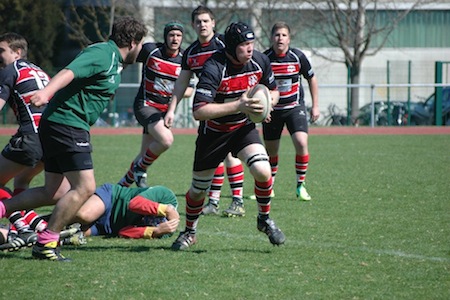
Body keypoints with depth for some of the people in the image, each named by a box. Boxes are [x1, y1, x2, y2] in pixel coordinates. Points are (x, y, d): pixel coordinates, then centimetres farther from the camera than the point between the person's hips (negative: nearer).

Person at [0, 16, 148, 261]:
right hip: (67, 124, -10)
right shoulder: (102, 54, -14)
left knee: (52, 193, 12)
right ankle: (46, 243, -8)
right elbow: (70, 72, -30)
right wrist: (47, 91, -45)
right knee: (84, 187, -11)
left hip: (58, 125, 10)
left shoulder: (113, 61, 17)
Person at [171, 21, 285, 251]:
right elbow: (198, 111, -36)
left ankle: (264, 219, 4)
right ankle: (189, 232, 35)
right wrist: (238, 106, -41)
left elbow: (273, 91, 9)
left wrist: (267, 102, -15)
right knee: (198, 189, 8)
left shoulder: (260, 61, -11)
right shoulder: (214, 68, -28)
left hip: (244, 128, 3)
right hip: (213, 132, -3)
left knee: (262, 171, -22)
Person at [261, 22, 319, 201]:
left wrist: (315, 106, 6)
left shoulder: (298, 57, -9)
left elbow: (311, 79, 6)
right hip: (272, 110, 1)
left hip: (295, 107, -1)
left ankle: (300, 186, -5)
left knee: (301, 143, -19)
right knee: (271, 151, 7)